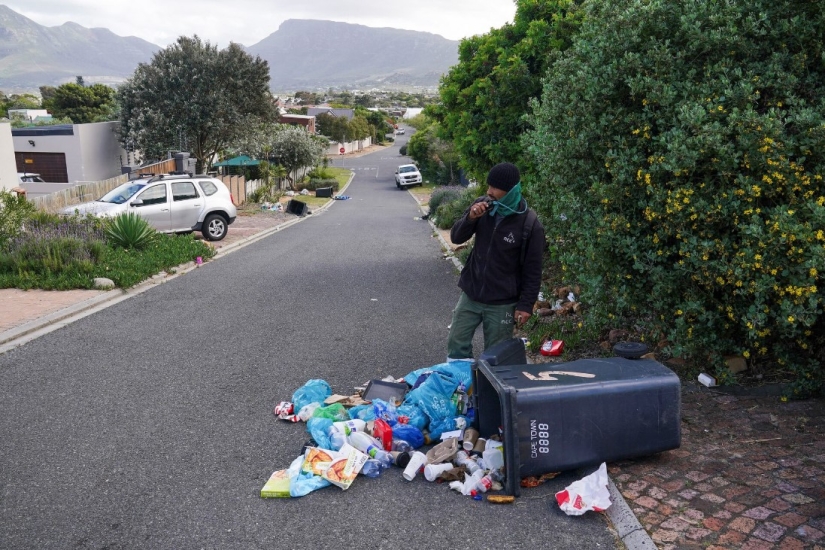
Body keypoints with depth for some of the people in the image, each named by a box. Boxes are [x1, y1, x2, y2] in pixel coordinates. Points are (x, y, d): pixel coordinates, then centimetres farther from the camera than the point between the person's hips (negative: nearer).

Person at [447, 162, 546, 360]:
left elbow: (532, 270, -10)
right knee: (456, 345, 11)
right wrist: (470, 218, -18)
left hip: (502, 303, -4)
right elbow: (456, 237, 1)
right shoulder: (482, 205, -5)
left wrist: (526, 304, -11)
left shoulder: (530, 225, -17)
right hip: (471, 295, 4)